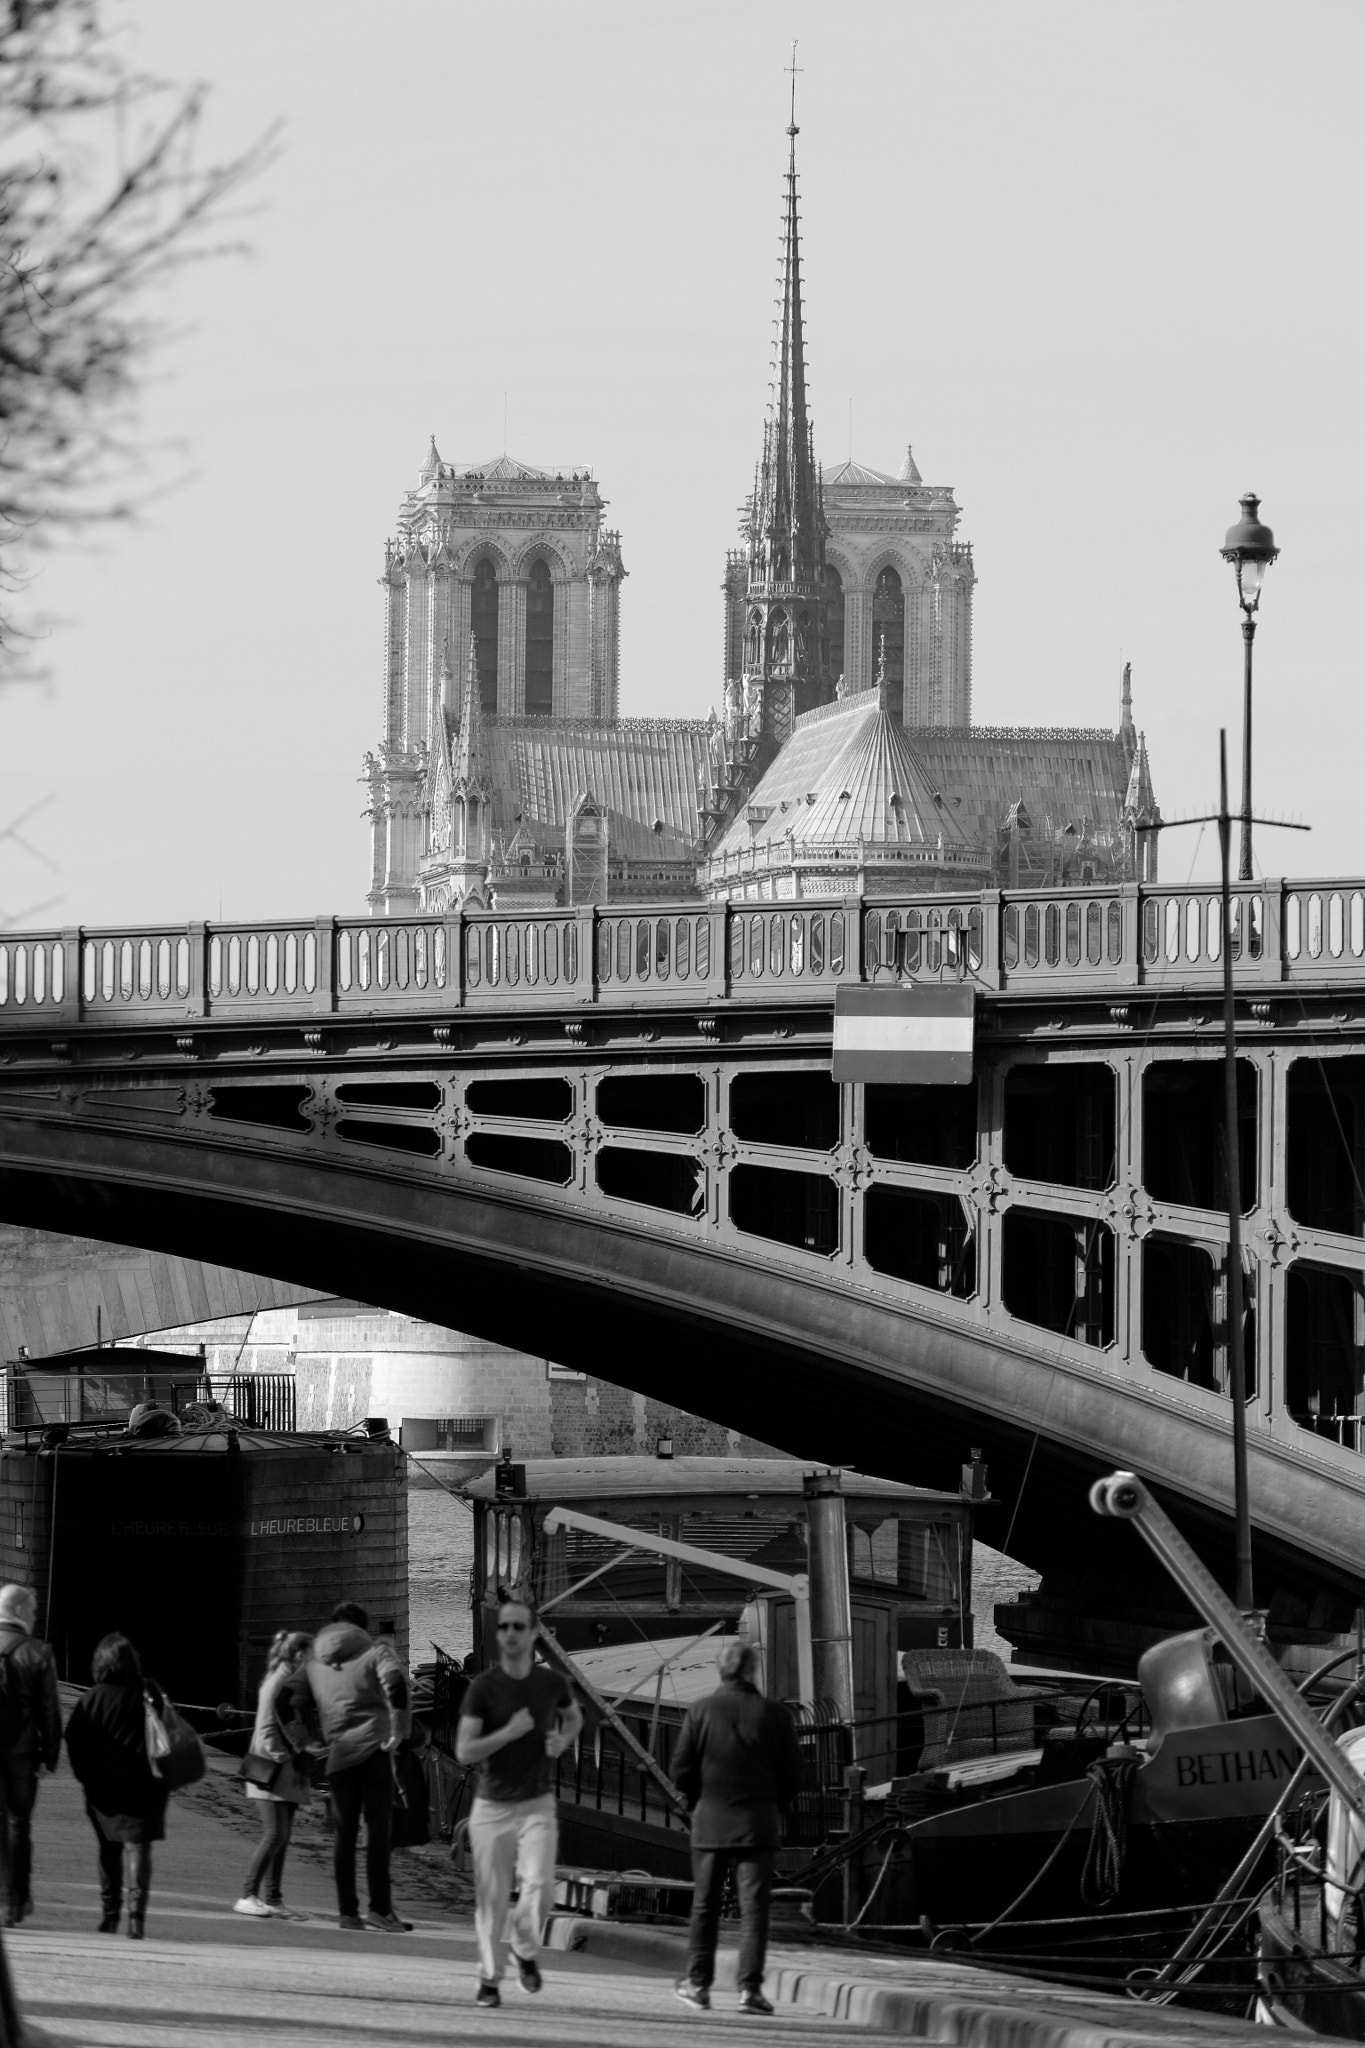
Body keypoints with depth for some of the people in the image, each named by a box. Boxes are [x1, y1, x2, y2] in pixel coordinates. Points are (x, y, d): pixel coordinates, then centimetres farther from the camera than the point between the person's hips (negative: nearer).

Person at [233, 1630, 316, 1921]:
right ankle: (248, 1895, -11)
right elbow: (267, 1722, -15)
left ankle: (273, 1899, 8)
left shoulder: (296, 1682, 16)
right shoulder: (278, 1680, -10)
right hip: (273, 1767, -9)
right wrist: (276, 1754, -21)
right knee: (275, 1834, -13)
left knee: (282, 1836, 7)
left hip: (290, 1769, 9)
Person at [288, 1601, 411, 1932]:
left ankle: (347, 1911, 6)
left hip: (337, 1755, 4)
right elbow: (394, 1682, -16)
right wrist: (398, 1729, -12)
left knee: (344, 1832, 9)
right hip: (372, 1748, -4)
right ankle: (380, 1907, -9)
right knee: (378, 1828, -2)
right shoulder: (375, 1651, 4)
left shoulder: (314, 1661, 17)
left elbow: (289, 1700, 12)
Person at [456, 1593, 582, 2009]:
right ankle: (489, 1978, 17)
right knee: (491, 1897, 3)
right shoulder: (483, 1687, -9)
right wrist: (510, 1733, -23)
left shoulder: (551, 1683, 0)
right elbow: (464, 1752, -13)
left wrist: (562, 1741, 2)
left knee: (540, 1887, -16)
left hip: (536, 1804, 1)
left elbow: (574, 1716, 24)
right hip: (491, 1806, -1)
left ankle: (525, 1951, 13)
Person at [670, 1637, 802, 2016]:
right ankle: (750, 1987, -6)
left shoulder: (701, 1711, -5)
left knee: (705, 1906, 11)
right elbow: (792, 1773, -2)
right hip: (758, 1824, -1)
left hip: (711, 1823, 1)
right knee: (754, 1907, 0)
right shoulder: (774, 1715, -4)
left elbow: (681, 1769, -4)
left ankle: (698, 1983, 16)